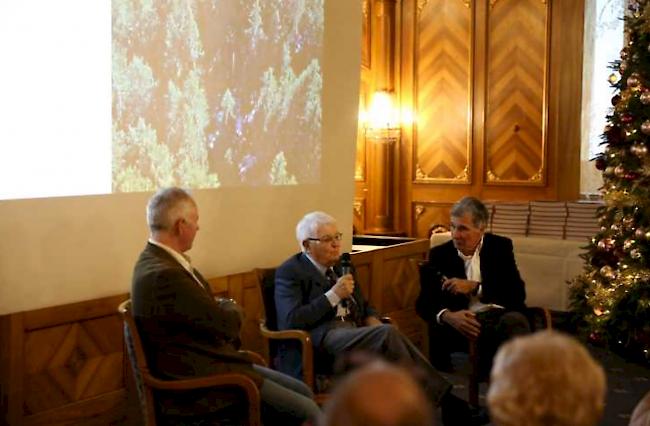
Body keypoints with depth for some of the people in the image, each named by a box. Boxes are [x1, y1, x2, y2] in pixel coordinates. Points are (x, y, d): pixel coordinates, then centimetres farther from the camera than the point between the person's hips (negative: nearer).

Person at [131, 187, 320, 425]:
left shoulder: (158, 262, 7)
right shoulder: (163, 275, -25)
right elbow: (228, 323, -18)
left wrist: (221, 308, -6)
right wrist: (229, 307, 3)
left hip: (208, 365, 11)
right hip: (200, 387, -11)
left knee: (303, 392, 11)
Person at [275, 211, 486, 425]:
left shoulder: (340, 265, 19)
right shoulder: (290, 273, -2)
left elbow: (363, 306, 26)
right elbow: (291, 321, -14)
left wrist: (373, 323, 2)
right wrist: (333, 295, -16)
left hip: (352, 334, 7)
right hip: (319, 342, -7)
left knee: (386, 335, -26)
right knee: (388, 334, -29)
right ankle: (447, 403, -25)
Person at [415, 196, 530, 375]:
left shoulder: (500, 247, 11)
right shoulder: (439, 254, 11)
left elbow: (518, 293, 0)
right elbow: (424, 302, 2)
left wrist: (475, 287, -11)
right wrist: (447, 316, -21)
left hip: (499, 316, 0)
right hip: (461, 320, 0)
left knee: (514, 320, -35)